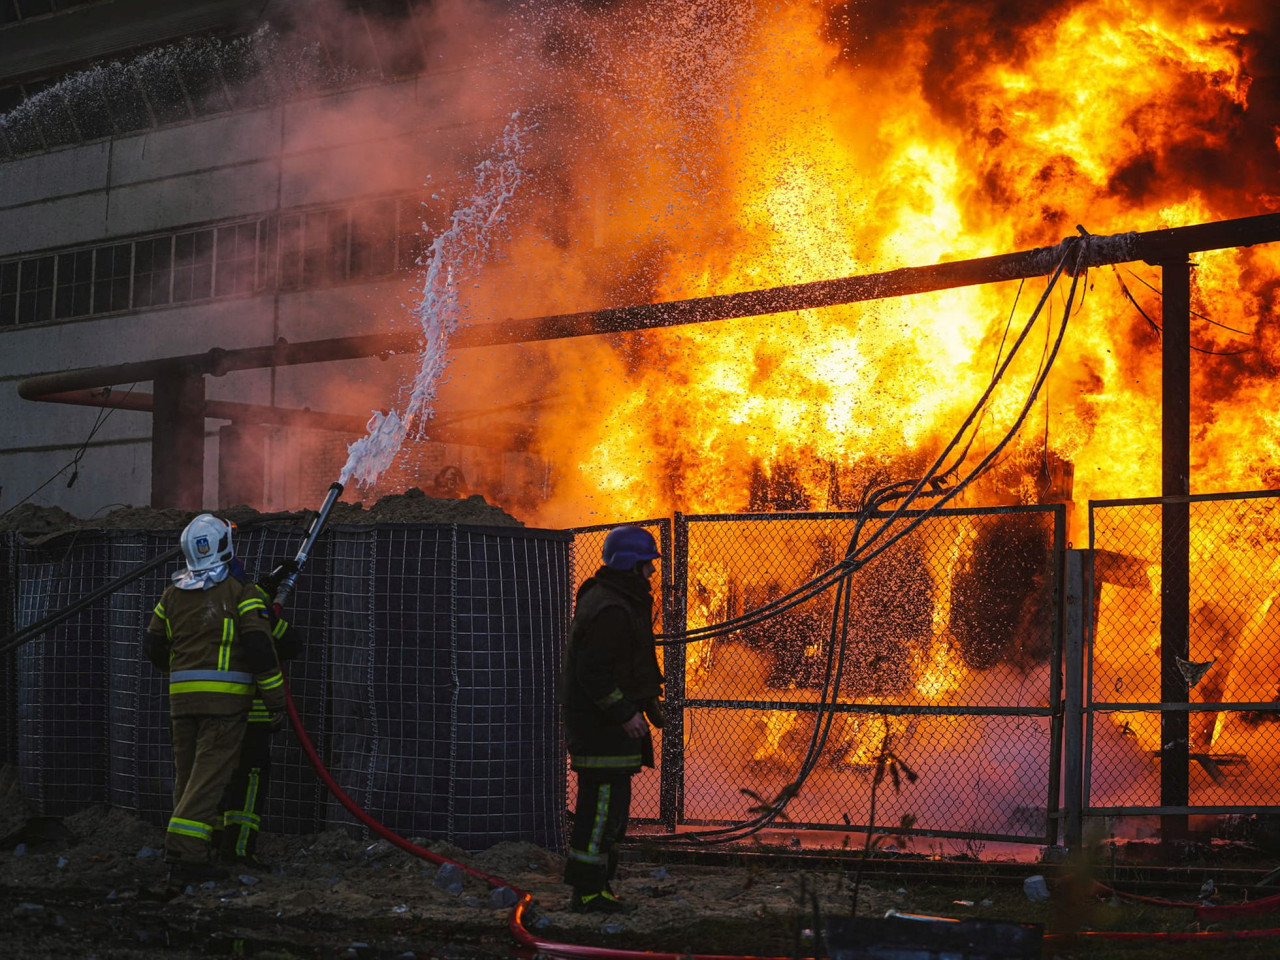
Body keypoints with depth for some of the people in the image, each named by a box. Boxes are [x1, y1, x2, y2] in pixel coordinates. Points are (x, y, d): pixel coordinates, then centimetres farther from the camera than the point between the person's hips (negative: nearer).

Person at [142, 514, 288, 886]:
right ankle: (185, 855, -17)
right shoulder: (240, 592, -6)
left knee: (186, 776, 14)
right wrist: (276, 698, -6)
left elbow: (153, 646, 18)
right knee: (208, 776, -7)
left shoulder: (172, 595, 10)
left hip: (182, 697, 5)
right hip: (225, 699, -5)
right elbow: (259, 645, -12)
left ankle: (189, 854, 16)